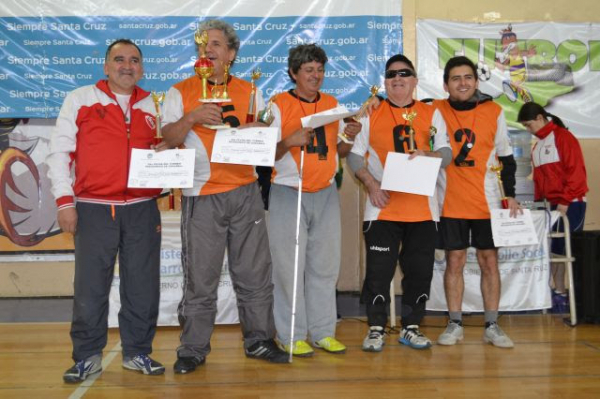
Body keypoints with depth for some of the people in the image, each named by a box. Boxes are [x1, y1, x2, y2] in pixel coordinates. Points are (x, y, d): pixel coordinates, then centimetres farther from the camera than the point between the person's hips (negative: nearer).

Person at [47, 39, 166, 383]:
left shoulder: (155, 105, 13)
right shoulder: (80, 99, 6)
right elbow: (59, 151, 3)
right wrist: (65, 200, -5)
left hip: (143, 209, 2)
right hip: (94, 209, -2)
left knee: (143, 286, 6)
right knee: (90, 287, 1)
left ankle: (138, 352, 21)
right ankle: (87, 356, 16)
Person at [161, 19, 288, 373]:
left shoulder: (249, 92, 12)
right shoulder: (180, 92, 7)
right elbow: (168, 138, -3)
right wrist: (192, 118, -20)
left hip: (245, 192, 2)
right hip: (202, 196, -2)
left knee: (255, 274, 7)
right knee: (200, 279, 1)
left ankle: (260, 340, 20)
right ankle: (193, 349, 13)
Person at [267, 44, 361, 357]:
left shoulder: (332, 104, 12)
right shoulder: (279, 105, -3)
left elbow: (340, 151, 15)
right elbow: (268, 154, -4)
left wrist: (349, 137, -5)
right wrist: (290, 141, -22)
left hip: (326, 194, 5)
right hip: (288, 195, -4)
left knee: (325, 264, 7)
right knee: (289, 266, -2)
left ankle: (323, 331, 18)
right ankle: (292, 335, 8)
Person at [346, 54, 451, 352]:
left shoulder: (431, 114, 12)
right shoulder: (371, 113, 7)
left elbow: (446, 153, 6)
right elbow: (354, 155, 4)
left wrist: (427, 155, -16)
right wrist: (371, 184, -11)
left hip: (422, 207, 2)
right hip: (383, 205, -2)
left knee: (419, 270, 7)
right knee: (379, 271, -2)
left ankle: (411, 328, 21)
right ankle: (376, 329, 11)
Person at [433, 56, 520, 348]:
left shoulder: (494, 112, 3)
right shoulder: (436, 111, 0)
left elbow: (506, 157, 8)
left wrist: (510, 195, 4)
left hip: (487, 201, 1)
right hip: (451, 201, -1)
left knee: (489, 261, 3)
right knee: (454, 261, 3)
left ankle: (492, 326, 12)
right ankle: (455, 325, 13)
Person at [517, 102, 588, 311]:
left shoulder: (563, 137, -7)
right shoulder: (537, 147, 16)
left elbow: (576, 171, -13)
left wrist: (565, 202, -16)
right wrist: (538, 201, 13)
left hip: (570, 204, -7)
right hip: (551, 205, 7)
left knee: (568, 250, -7)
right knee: (553, 250, 5)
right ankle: (559, 293, 10)